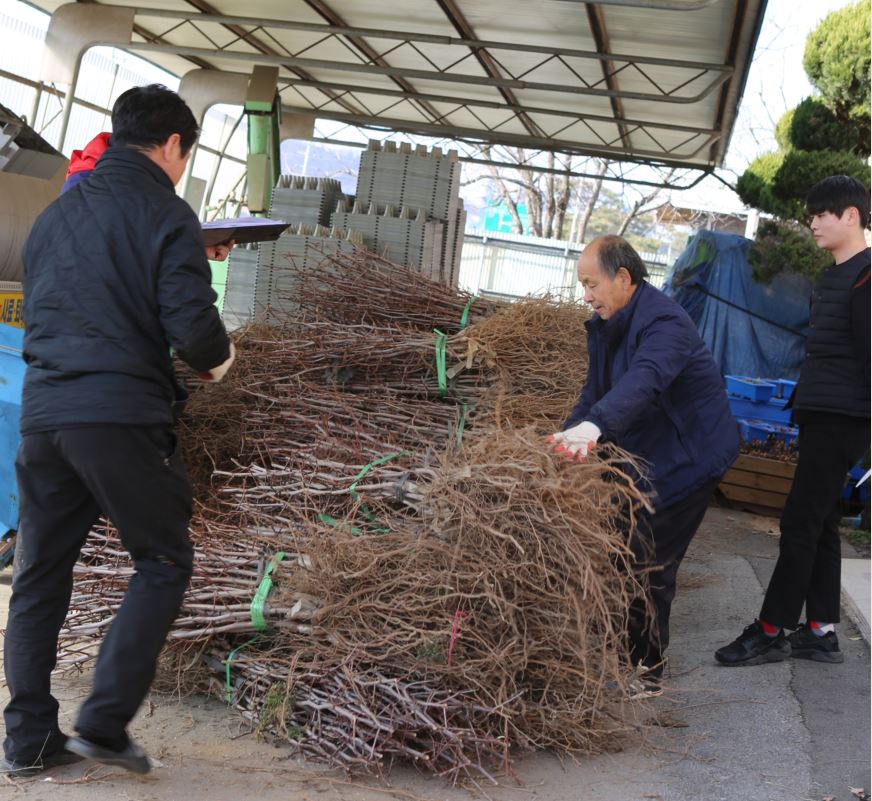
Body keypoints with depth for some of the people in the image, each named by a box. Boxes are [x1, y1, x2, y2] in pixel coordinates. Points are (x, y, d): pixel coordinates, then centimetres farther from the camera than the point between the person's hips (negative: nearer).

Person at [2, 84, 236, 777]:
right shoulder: (166, 214, -4)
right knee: (163, 563, 7)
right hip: (123, 417, -6)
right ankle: (105, 722, 1)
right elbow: (192, 325, -12)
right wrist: (218, 358, 8)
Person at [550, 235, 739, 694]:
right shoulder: (607, 325, 3)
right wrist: (568, 438, -7)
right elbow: (596, 392, 7)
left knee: (650, 565, -7)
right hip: (644, 453, 9)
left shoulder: (664, 324, -28)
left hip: (689, 457, -9)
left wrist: (593, 425, -63)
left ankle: (647, 671, 9)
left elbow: (643, 381, -47)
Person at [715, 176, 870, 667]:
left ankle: (772, 632, -1)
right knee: (820, 522, 10)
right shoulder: (832, 278, 18)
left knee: (801, 522, -7)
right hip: (820, 417, 10)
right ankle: (822, 631, 16)